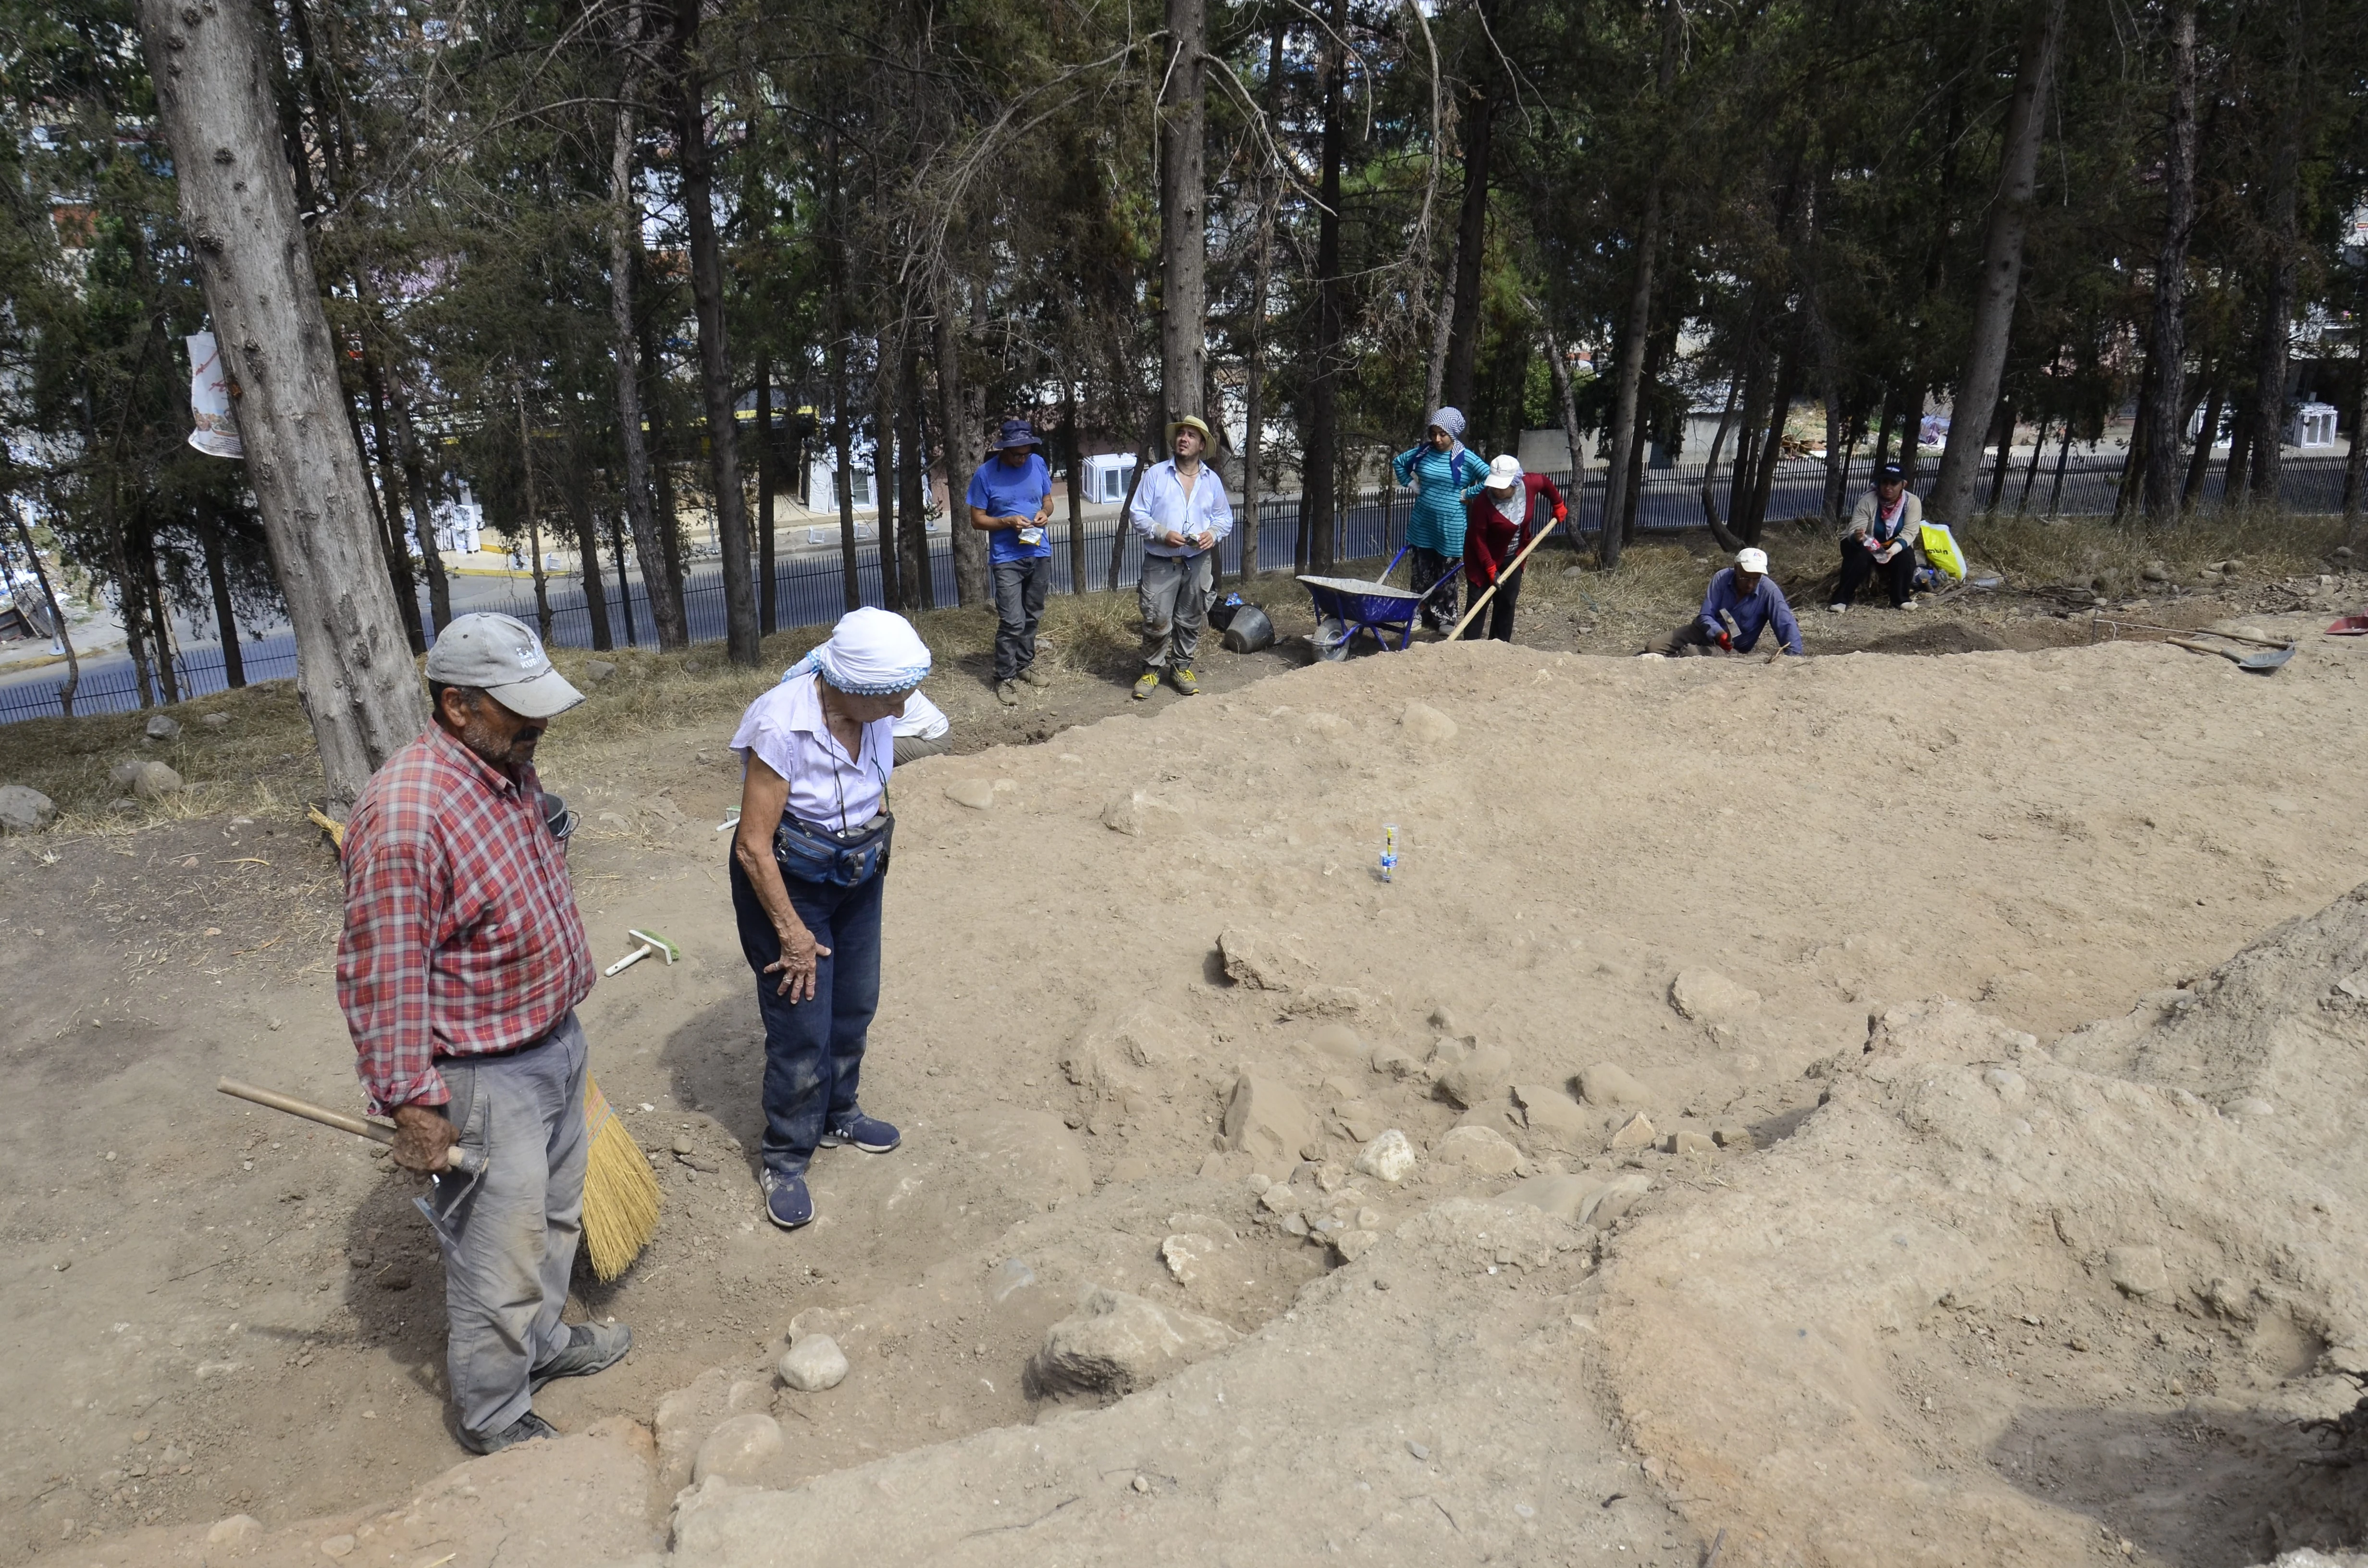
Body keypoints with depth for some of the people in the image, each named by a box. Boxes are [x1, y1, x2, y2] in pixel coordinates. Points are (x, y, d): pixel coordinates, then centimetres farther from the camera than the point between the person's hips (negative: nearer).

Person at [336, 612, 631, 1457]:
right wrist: (413, 1104, -20)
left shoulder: (511, 767, 1)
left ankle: (542, 1340, 49)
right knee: (498, 1254, 8)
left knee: (553, 1214, 26)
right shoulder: (406, 811, -28)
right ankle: (495, 1419, 30)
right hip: (483, 1078, -9)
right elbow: (383, 975, -25)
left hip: (555, 1041, 9)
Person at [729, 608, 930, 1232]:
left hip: (857, 874, 6)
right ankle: (785, 1157, 24)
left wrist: (876, 846, 13)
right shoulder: (783, 726, -32)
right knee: (802, 1026, 2)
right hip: (787, 881, -6)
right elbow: (753, 846, -24)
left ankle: (837, 1114, 44)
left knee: (855, 1004, 19)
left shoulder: (875, 711, -14)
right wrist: (792, 932, -17)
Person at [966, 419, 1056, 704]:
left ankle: (1025, 665, 33)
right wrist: (1008, 522, -21)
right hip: (1007, 558, -4)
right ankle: (1005, 679, 2)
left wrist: (1045, 513, -10)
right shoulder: (986, 474, -11)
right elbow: (977, 520, -6)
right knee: (1012, 622, -9)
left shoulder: (1038, 464, 0)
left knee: (1032, 616, 17)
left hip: (1040, 554, 5)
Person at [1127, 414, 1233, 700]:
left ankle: (1182, 667, 26)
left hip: (1198, 563, 3)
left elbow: (1225, 517, 14)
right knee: (1157, 621, -5)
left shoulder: (1212, 480, 7)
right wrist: (1162, 534, -18)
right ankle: (1152, 670, 12)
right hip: (1160, 563, -3)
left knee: (1190, 621, 10)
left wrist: (1213, 534, -9)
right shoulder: (1156, 474, -2)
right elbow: (1137, 514, -3)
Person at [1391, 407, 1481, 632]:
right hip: (1422, 525, 4)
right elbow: (1398, 462, 18)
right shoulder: (1423, 453, 1)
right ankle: (1421, 614, 24)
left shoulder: (1466, 459, -11)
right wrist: (1411, 484, 9)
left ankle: (1445, 618, 17)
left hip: (1450, 527, -4)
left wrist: (1468, 494, -13)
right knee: (1422, 573, 12)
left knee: (1446, 575, 7)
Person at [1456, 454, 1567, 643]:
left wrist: (1558, 506, 16)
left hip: (1513, 557, 5)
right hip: (1484, 558, -5)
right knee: (1479, 601, -6)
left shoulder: (1530, 485, -19)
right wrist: (1491, 569, -23)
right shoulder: (1483, 501, -30)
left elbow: (1546, 482, 7)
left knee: (1507, 603, 9)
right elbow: (1478, 539, -23)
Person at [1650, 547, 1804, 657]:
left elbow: (1786, 624, -26)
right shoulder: (1722, 578, -17)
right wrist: (1719, 634, -39)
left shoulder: (1769, 591, -21)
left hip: (1734, 649, -2)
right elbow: (1705, 616, -18)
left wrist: (1794, 655, -42)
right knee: (1653, 650, -12)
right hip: (1708, 632, 2)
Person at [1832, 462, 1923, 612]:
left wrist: (1894, 550, -43)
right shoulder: (1867, 500, -20)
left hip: (1897, 549, 2)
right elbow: (1854, 531, -25)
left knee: (1907, 555, -30)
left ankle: (1901, 598, -14)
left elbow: (1909, 532, -23)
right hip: (1868, 548, -2)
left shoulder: (1912, 502, -15)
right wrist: (1857, 537, -50)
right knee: (1860, 555, -33)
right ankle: (1841, 598, -28)